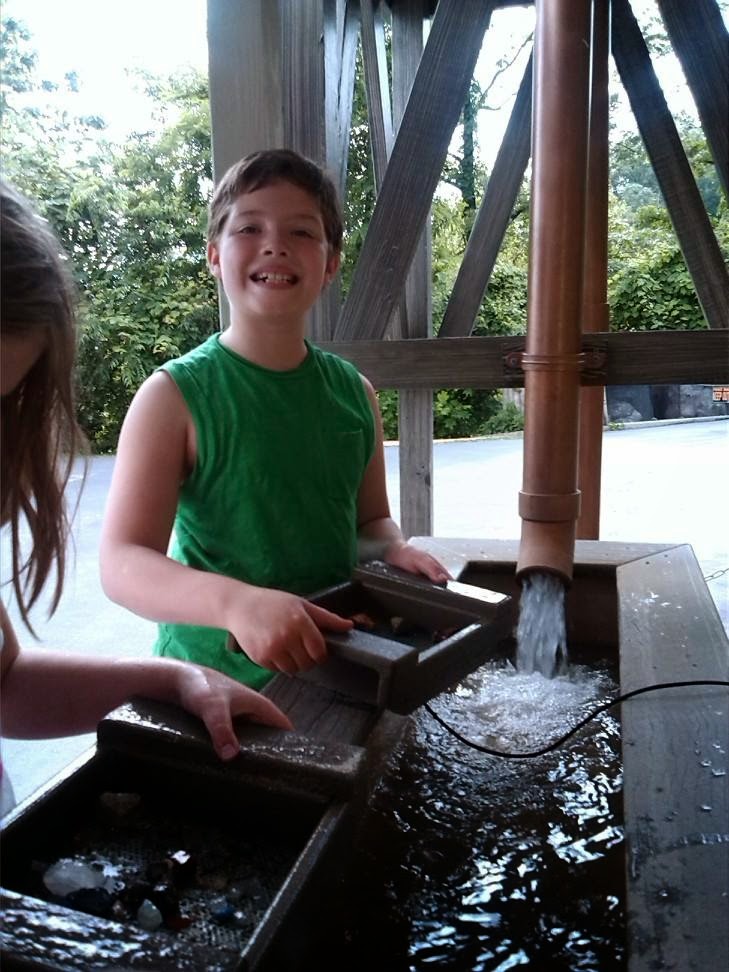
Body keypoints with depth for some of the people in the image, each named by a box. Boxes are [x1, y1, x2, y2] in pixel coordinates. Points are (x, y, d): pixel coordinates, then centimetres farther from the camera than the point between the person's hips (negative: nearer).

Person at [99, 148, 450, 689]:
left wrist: (394, 548, -7)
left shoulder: (354, 392, 2)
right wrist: (235, 602, -34)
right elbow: (124, 563, -17)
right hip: (213, 681, -3)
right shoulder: (174, 396, -10)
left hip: (337, 670, 4)